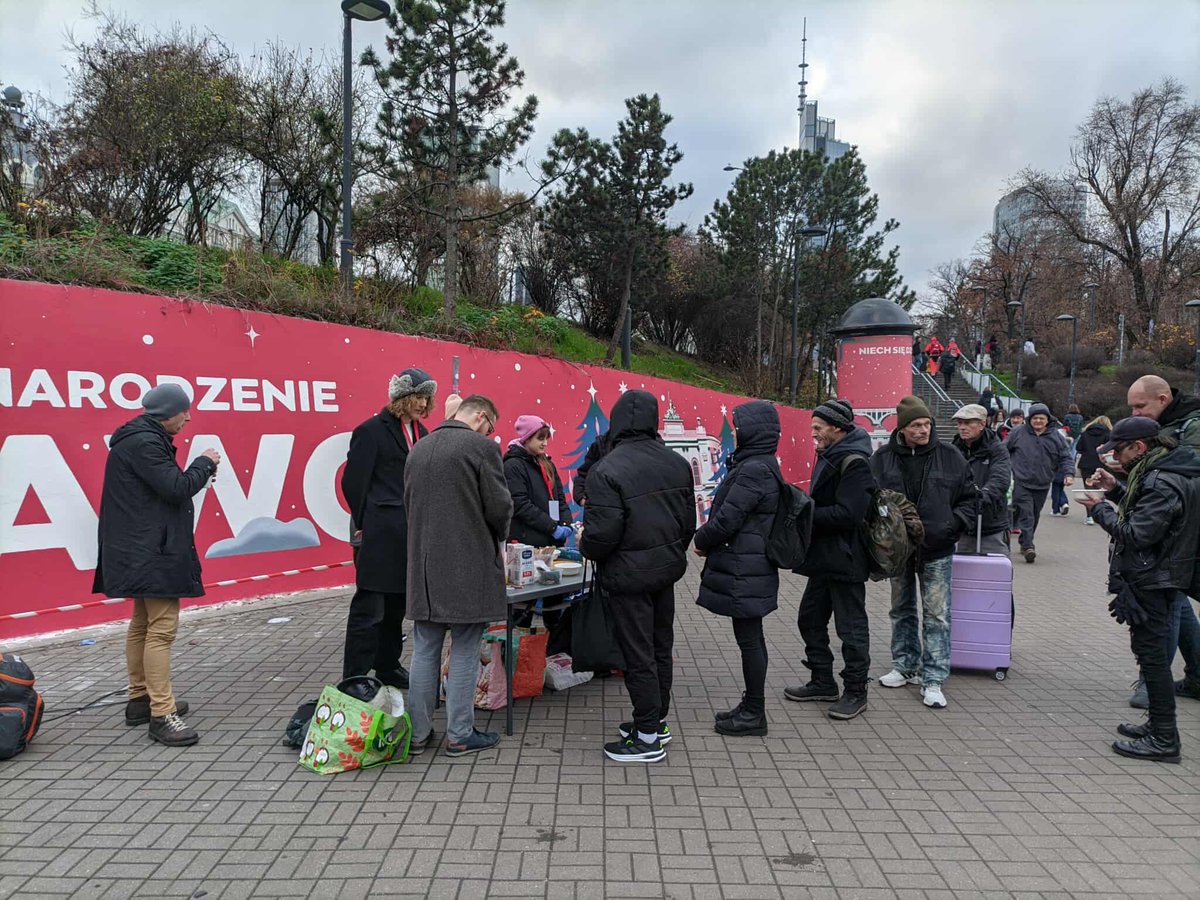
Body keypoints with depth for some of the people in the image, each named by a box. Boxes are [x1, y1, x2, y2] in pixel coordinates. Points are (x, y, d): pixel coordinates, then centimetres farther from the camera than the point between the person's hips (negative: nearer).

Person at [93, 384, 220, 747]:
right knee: (161, 628, -11)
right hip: (154, 551, -12)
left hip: (143, 550, 12)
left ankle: (141, 698, 30)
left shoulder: (139, 439, 15)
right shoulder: (144, 443, -17)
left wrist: (197, 474, 8)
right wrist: (204, 463, -8)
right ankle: (162, 714, -9)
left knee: (143, 624, 18)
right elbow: (176, 488, -22)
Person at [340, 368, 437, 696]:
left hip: (409, 533, 8)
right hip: (380, 534, -7)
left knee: (397, 604, 16)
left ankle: (388, 667, 29)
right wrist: (363, 525, -9)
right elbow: (354, 481, -10)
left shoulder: (420, 433, 14)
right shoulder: (371, 430, -8)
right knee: (369, 606, -2)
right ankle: (354, 677, 7)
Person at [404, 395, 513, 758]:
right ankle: (459, 735, 13)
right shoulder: (481, 446, -11)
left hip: (424, 565, 6)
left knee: (425, 650, 13)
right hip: (468, 567, -6)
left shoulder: (418, 449, 10)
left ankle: (419, 732, 20)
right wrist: (498, 537, 10)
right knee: (464, 652, 5)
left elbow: (409, 502, 15)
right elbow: (499, 506, -10)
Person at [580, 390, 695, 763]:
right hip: (667, 568, 7)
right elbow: (689, 521, 9)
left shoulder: (607, 470, -20)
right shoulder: (677, 463, 3)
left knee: (638, 655, 3)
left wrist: (585, 547, 0)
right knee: (661, 648, 18)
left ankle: (647, 737, 13)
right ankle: (658, 721, 32)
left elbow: (602, 532, -22)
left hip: (629, 575, -7)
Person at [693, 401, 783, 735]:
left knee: (748, 639, 0)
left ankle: (754, 714, 10)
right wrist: (709, 537, 7)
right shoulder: (761, 465, 13)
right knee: (751, 638, 16)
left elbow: (728, 518, -20)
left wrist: (702, 540, -3)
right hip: (751, 566, 10)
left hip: (744, 570, -10)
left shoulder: (753, 470, -19)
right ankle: (752, 705, 28)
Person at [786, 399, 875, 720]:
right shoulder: (831, 456, 13)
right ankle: (823, 682, 30)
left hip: (845, 560, -10)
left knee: (851, 627, 3)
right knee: (810, 620, 17)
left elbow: (847, 514, -26)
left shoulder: (855, 462, -18)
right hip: (825, 558, 10)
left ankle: (855, 692, 16)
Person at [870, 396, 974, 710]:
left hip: (937, 550, -1)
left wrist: (954, 525, -8)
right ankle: (906, 666, 31)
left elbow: (968, 497, 6)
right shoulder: (883, 458, -3)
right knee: (902, 610, 15)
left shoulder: (950, 457, -2)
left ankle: (933, 680, 7)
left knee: (937, 615, 0)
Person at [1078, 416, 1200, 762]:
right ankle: (1158, 725, 28)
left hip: (1151, 582, -11)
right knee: (1154, 652, 17)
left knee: (1153, 653, -5)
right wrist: (1115, 490, 7)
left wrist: (1100, 510, -13)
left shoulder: (1163, 483, -21)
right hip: (1160, 577, 11)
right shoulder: (1170, 472, 11)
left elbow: (1138, 533, -25)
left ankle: (1164, 740, 2)